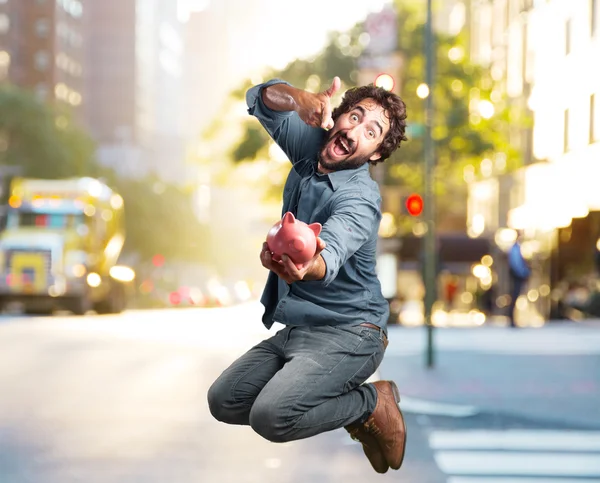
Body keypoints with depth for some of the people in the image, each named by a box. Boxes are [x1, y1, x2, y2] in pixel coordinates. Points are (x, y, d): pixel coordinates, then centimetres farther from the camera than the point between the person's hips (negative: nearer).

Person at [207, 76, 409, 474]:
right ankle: (346, 402, 12)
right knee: (223, 402, 0)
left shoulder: (360, 198, -23)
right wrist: (303, 99, -27)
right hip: (295, 328, 8)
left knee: (271, 417, -28)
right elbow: (264, 99, -3)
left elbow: (331, 253, -42)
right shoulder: (312, 146, -1)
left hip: (346, 334, -8)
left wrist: (304, 269, -68)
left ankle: (374, 404, -3)